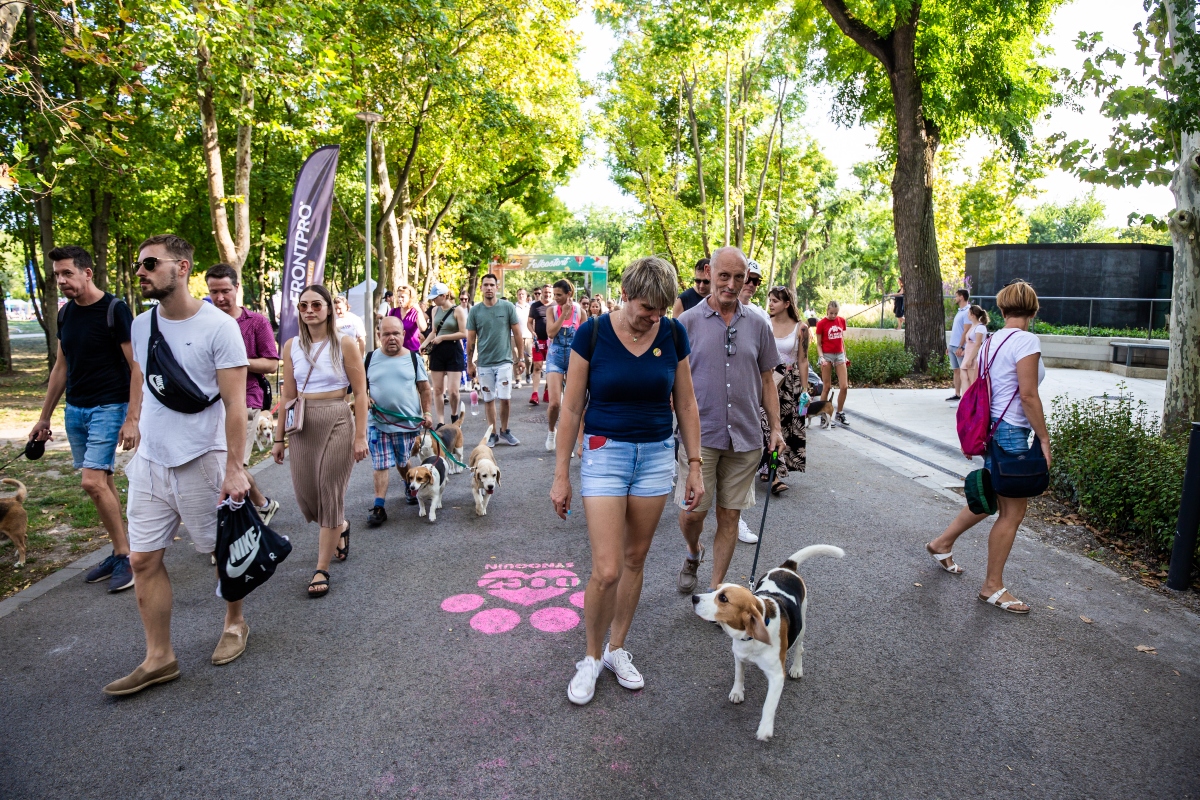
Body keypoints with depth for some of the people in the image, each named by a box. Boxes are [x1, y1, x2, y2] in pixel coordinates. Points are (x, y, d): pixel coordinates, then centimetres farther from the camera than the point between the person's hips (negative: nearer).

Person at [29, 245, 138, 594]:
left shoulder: (114, 310, -11)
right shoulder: (66, 313, 10)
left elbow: (137, 366, -13)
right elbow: (61, 367, 17)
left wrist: (132, 418, -20)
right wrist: (44, 418, 18)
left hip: (108, 408, -7)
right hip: (75, 409, 7)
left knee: (93, 481, -14)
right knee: (103, 482, 10)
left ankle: (124, 555, -2)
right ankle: (119, 553, 19)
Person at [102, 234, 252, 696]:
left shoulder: (218, 326, -13)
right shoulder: (141, 325, 6)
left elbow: (235, 402, -16)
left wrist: (234, 468, -21)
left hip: (202, 460, -6)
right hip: (149, 459, 6)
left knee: (224, 551, 9)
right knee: (143, 560, 5)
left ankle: (235, 624, 33)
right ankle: (158, 658, 18)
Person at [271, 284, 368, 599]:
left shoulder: (344, 344, -5)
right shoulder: (292, 346, 6)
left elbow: (360, 392, -5)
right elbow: (288, 395, 9)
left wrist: (360, 436, -10)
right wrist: (279, 437, 9)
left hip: (337, 422, -4)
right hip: (302, 425, 4)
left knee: (330, 493, 0)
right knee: (305, 492, 6)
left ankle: (321, 570, 12)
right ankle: (339, 528, 40)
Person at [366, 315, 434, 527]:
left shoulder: (413, 358, 0)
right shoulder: (371, 358, 2)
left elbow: (425, 389, 4)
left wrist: (427, 412, -5)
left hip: (408, 422, 0)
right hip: (378, 423, 0)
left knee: (405, 463, 15)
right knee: (380, 466, 1)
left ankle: (409, 487, 43)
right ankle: (379, 506, 6)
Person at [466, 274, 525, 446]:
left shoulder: (508, 307, -2)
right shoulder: (475, 310, 1)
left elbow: (517, 333, 2)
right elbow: (471, 339, 5)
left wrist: (519, 358, 2)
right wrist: (470, 363, 6)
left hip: (504, 361, -1)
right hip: (484, 363, 1)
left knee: (504, 398, -2)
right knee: (488, 399, 7)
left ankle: (504, 431, 17)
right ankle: (493, 433, 19)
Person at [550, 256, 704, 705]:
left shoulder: (673, 334, -2)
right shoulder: (592, 333, -10)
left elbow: (685, 404, 6)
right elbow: (572, 407, -5)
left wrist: (694, 465, 5)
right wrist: (561, 475, -4)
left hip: (657, 457, 3)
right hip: (605, 454, -3)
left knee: (635, 559, 13)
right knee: (607, 570, -6)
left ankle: (616, 649, 32)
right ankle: (591, 657, 19)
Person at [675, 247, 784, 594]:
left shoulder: (757, 325, 7)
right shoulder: (688, 322, -1)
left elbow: (766, 380, 13)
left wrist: (776, 428, 7)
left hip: (745, 437, 3)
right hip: (699, 435, -2)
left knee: (729, 516, 8)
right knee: (692, 511, -1)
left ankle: (716, 588, 23)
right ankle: (693, 554, 33)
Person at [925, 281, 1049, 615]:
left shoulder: (991, 340, 9)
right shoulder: (1027, 341, -15)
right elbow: (1028, 396, -19)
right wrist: (1044, 438, -11)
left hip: (989, 427, 9)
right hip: (1010, 432, -9)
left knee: (992, 499, 23)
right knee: (1013, 511, 2)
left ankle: (942, 544, 35)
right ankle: (992, 587, 13)